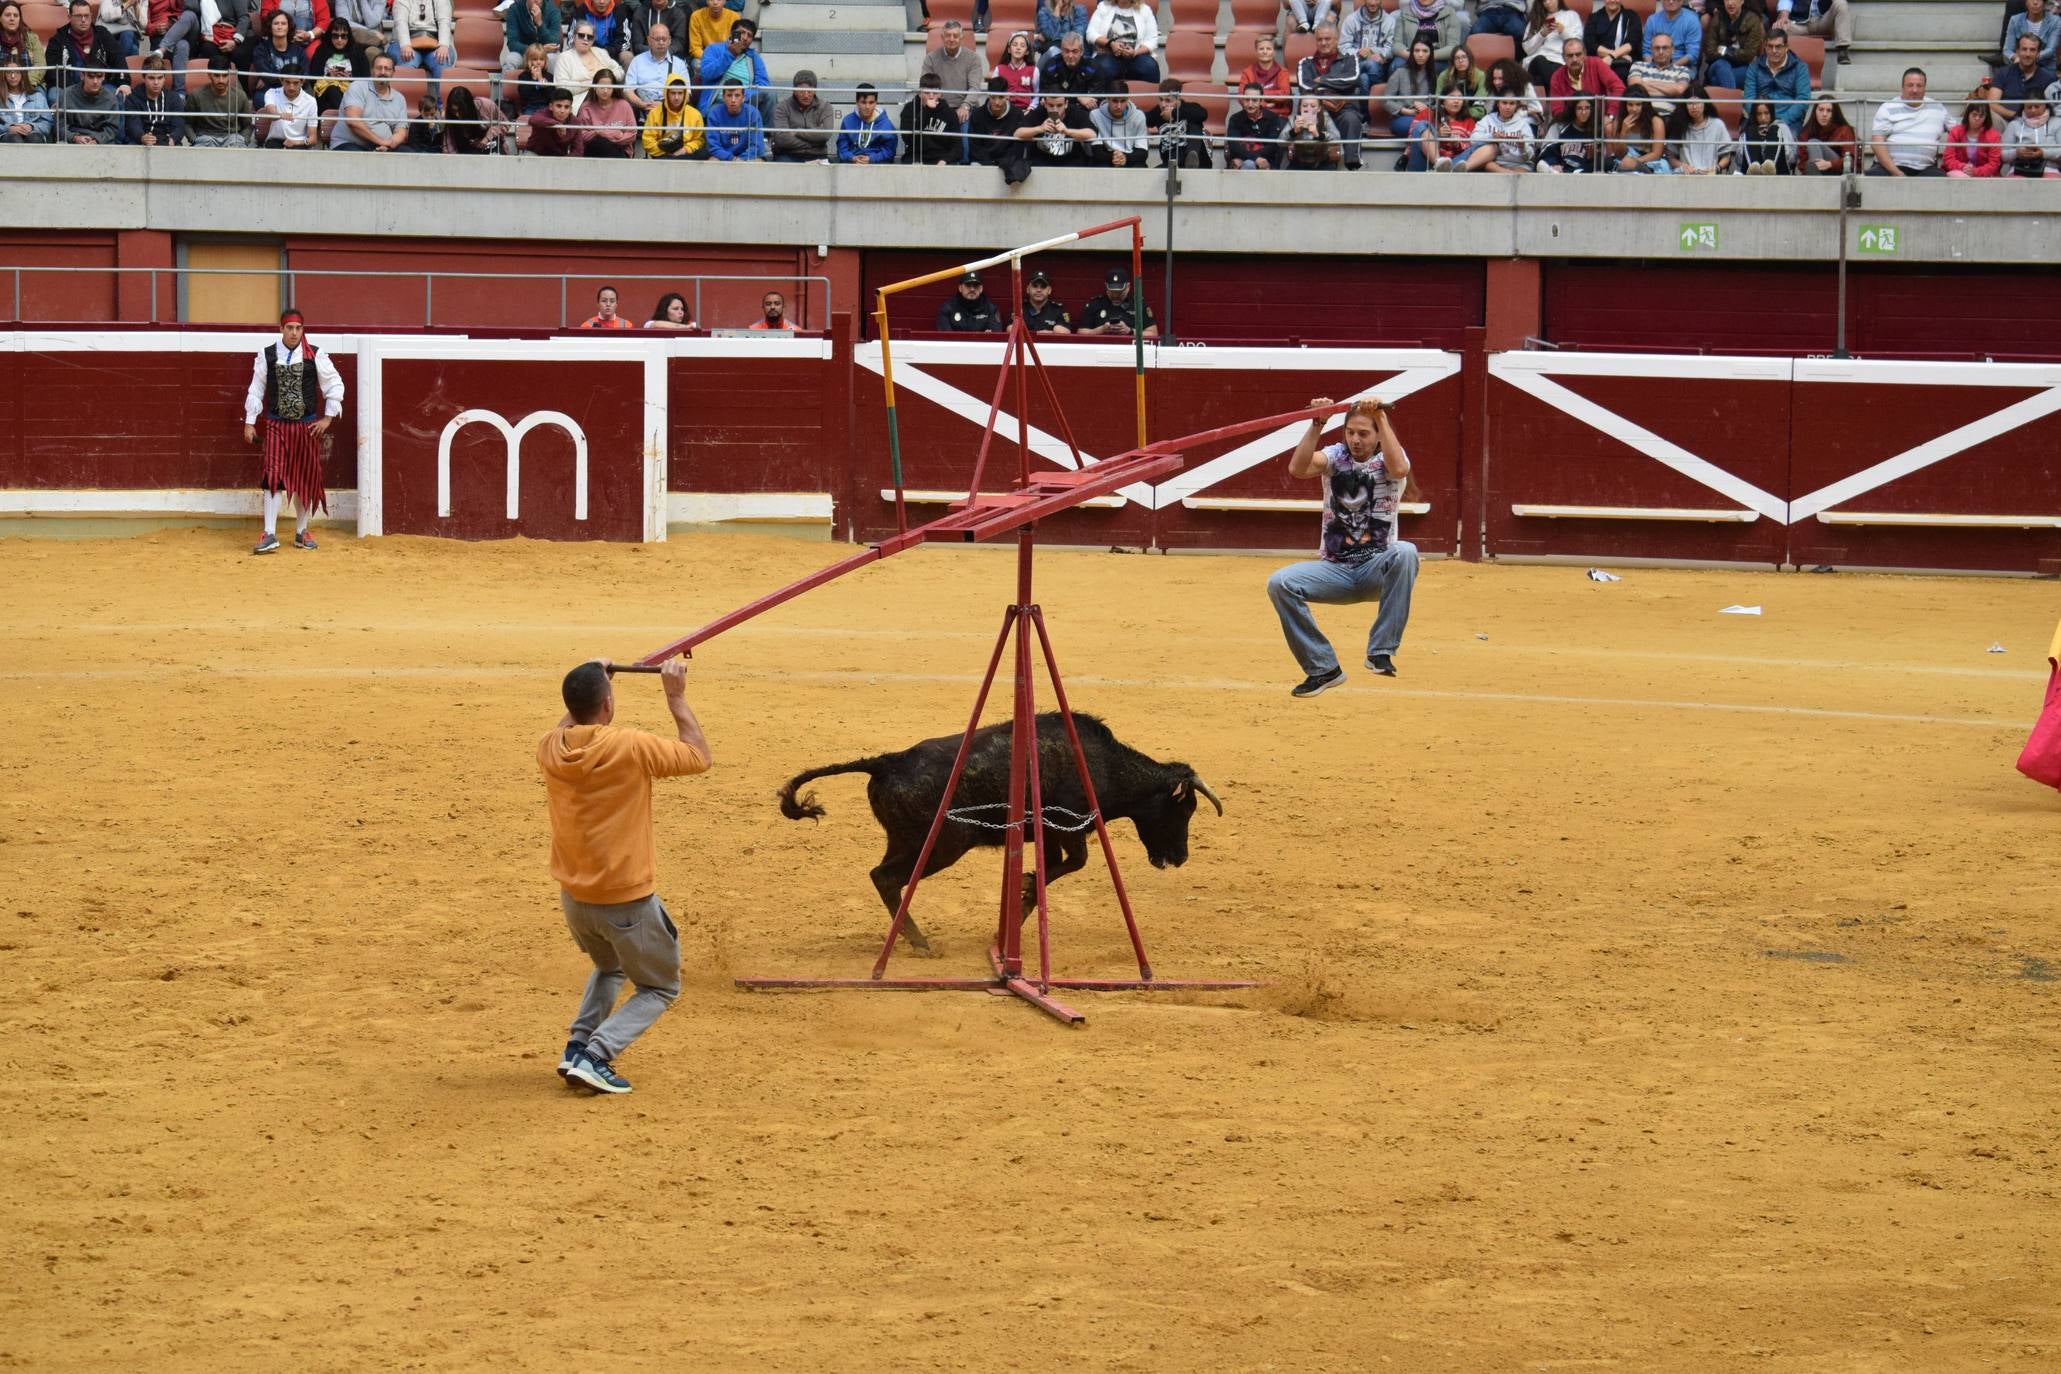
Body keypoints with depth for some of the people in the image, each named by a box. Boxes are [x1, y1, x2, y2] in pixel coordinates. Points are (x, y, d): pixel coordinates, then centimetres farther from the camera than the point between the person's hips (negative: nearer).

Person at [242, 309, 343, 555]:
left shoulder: (315, 355, -2)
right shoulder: (266, 355, 0)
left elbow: (335, 385, 5)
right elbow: (256, 389, 7)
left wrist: (327, 418, 1)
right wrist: (249, 422, 4)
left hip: (307, 426, 1)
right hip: (277, 425, -1)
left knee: (305, 479, 9)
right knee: (273, 477, -12)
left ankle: (301, 532, 24)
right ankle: (270, 537, -14)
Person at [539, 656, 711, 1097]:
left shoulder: (550, 750, -6)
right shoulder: (631, 747, -22)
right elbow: (700, 757, -8)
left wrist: (588, 684, 18)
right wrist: (676, 697, -4)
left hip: (573, 898, 6)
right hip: (627, 900, -6)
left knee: (609, 968, 34)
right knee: (660, 987, 14)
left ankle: (577, 1044, 15)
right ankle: (594, 1057, -6)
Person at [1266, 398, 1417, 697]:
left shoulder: (1387, 459, 0)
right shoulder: (1336, 456, 4)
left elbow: (1399, 469, -27)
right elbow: (1297, 469, -16)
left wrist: (1382, 418, -26)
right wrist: (1317, 424, -24)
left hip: (1377, 570, -2)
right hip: (1335, 570, 2)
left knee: (1405, 552, -36)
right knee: (1279, 583, -23)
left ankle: (1381, 651, -29)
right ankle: (1323, 668, -11)